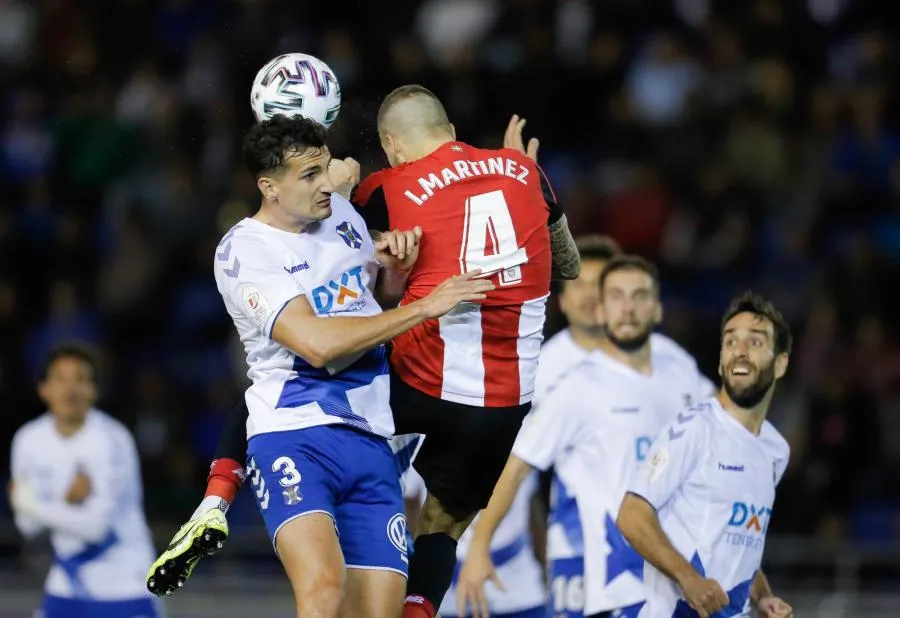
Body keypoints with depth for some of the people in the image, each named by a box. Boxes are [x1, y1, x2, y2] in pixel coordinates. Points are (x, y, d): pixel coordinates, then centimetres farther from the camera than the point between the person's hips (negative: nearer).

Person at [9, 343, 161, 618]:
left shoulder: (111, 439, -19)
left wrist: (29, 502, -17)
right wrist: (65, 501, -19)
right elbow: (28, 525, 0)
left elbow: (96, 525, -23)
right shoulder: (29, 440, -2)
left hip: (123, 583, -6)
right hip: (66, 587, 6)